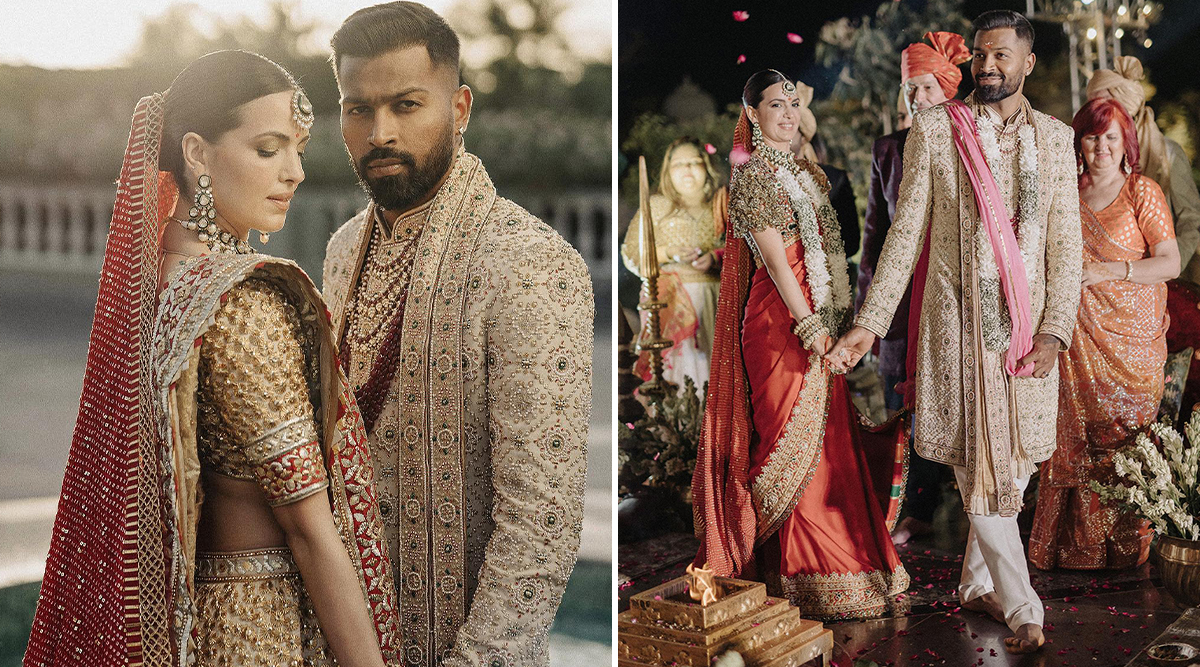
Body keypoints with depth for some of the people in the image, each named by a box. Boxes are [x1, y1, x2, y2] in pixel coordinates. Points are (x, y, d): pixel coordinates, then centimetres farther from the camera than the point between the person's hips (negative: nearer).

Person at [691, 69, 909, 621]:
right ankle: (808, 574, 0)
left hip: (816, 316, 8)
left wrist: (830, 320, 11)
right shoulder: (753, 173, -8)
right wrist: (809, 325, -22)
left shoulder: (802, 171, 17)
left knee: (825, 434, 10)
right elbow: (773, 255, -16)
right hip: (781, 320, -8)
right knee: (796, 436, -6)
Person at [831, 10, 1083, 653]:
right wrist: (869, 324, -6)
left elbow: (1065, 244, 5)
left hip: (1028, 326, 3)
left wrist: (1054, 332, -7)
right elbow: (906, 232, 0)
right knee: (977, 464, -4)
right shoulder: (933, 129, 1)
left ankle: (978, 583, 26)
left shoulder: (1055, 138, 8)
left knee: (1014, 458, 8)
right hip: (958, 322, -3)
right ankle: (1022, 608, 4)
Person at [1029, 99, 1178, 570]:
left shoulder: (1142, 192, 1)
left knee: (1125, 439, -4)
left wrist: (1105, 271, -14)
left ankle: (1125, 547, 6)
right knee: (1076, 438, 0)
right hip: (1079, 336, 3)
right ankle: (1079, 547, 8)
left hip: (1131, 336, -3)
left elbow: (1170, 263, -5)